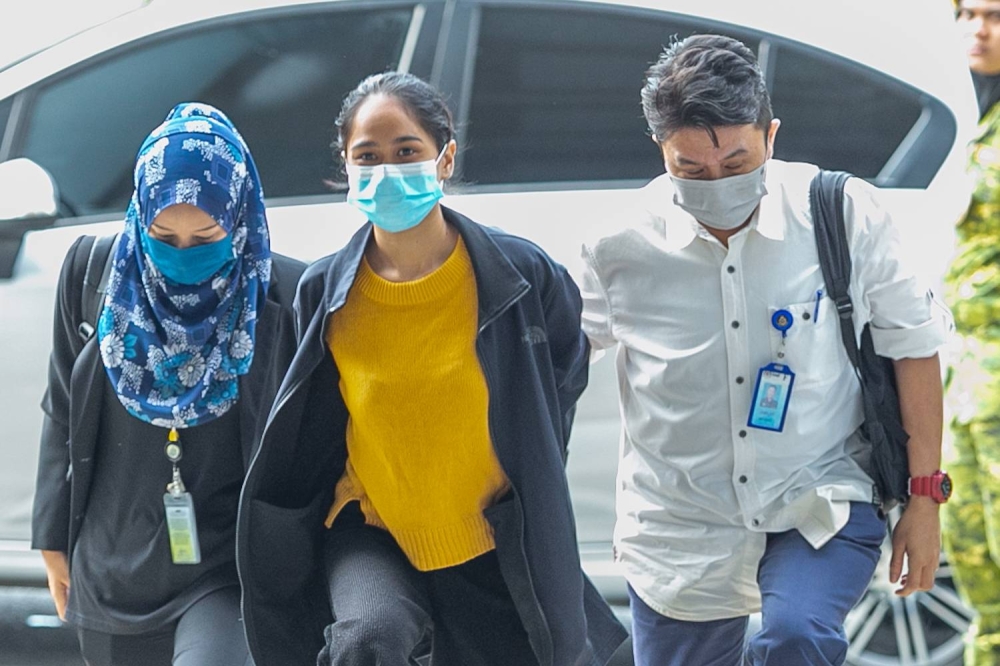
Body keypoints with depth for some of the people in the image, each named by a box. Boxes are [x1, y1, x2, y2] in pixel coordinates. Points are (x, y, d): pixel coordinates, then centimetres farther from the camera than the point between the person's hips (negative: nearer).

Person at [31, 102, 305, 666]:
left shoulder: (286, 297, -10)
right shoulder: (93, 271, 0)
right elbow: (63, 414, 10)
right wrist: (55, 539, 13)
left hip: (224, 572, -4)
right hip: (112, 570, 4)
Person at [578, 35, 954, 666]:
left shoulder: (844, 215, -12)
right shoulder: (621, 246, -10)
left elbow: (911, 345, -1)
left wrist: (924, 499, 1)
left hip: (822, 502, -2)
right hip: (681, 535, 2)